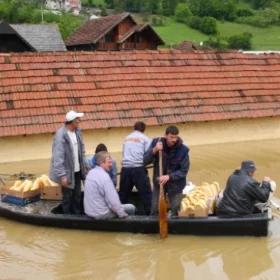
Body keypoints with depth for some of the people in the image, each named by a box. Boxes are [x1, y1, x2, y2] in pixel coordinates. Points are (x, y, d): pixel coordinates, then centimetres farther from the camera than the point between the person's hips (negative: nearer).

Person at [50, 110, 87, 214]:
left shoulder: (77, 131, 1)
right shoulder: (61, 135, -21)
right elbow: (58, 157, -22)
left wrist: (84, 166, 11)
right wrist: (62, 175, -24)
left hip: (77, 171, 6)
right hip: (67, 172, -6)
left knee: (77, 195, 16)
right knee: (67, 196, 8)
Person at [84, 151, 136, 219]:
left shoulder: (91, 173, 5)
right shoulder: (104, 176, -22)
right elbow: (112, 199, -23)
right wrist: (122, 214, -11)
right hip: (101, 214, -9)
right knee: (131, 208, 5)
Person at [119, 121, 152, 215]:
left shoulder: (127, 138, 19)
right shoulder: (144, 138, 4)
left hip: (125, 168, 5)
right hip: (138, 168, -5)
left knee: (123, 193, 13)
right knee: (146, 192, -1)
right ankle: (150, 213, -4)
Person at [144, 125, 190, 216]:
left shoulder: (183, 149, -17)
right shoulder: (156, 142, -10)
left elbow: (184, 171, -14)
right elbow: (145, 161, -13)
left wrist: (169, 176, -27)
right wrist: (154, 150, -30)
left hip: (175, 185, -2)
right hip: (158, 182, 2)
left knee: (175, 212, 8)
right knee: (154, 211, 10)